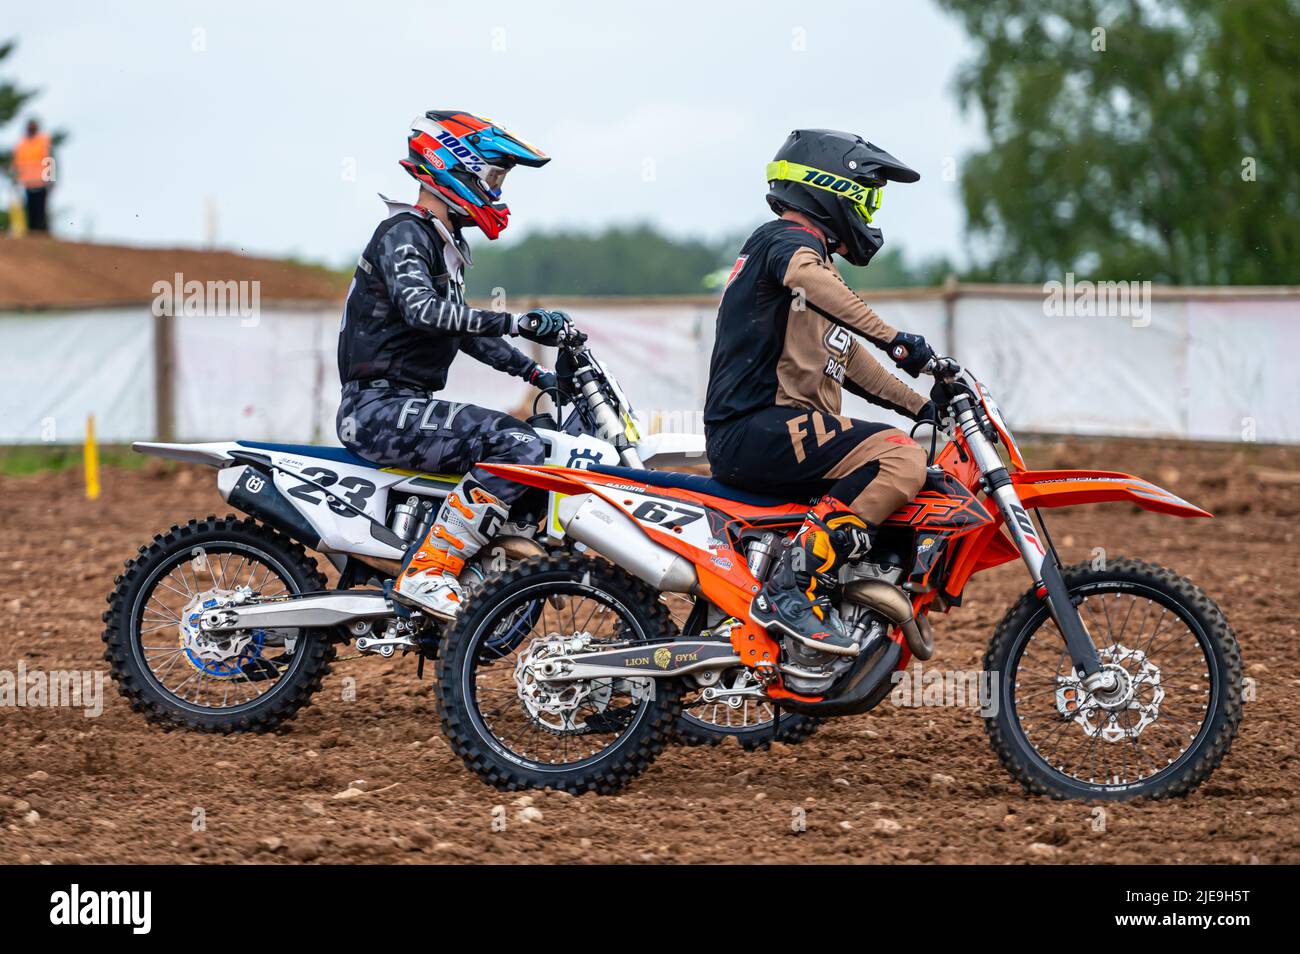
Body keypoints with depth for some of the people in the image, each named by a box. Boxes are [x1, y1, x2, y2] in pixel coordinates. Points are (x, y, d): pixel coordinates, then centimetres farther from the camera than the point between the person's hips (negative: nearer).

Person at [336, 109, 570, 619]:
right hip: (379, 408, -11)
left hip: (406, 404, 11)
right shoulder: (404, 234, -11)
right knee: (516, 444, -24)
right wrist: (517, 323, -32)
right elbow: (422, 311, -29)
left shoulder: (443, 243, 20)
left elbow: (460, 328, 33)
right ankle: (427, 573, -26)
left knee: (520, 442, 17)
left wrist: (535, 373, 25)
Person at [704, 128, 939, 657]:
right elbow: (804, 276, -31)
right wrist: (891, 338, -38)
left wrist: (923, 406, 27)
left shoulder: (814, 251, 29)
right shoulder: (788, 237, -4)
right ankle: (793, 588, -30)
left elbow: (849, 362, 34)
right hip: (755, 429, -11)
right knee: (901, 460, -26)